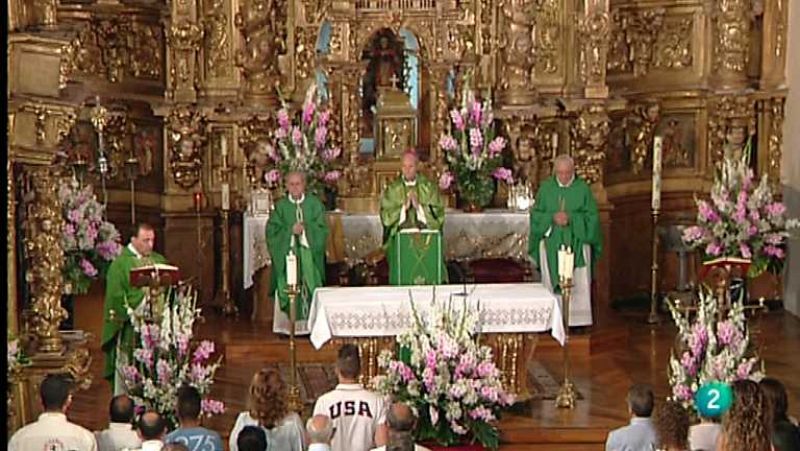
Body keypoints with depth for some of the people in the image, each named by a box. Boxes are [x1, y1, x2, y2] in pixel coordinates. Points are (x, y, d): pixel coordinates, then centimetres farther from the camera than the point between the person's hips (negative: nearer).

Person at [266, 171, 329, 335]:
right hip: (286, 253, 0)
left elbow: (323, 229, 0)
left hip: (309, 253, 0)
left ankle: (309, 324, 3)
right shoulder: (280, 206, 5)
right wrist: (290, 230, -14)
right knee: (287, 289, -3)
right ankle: (287, 326, 2)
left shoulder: (314, 204, 5)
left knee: (309, 286, -2)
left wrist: (306, 229, -15)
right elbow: (272, 230, -1)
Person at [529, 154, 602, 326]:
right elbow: (536, 214, 4)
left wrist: (571, 218, -16)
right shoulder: (546, 188, 5)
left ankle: (577, 320, 1)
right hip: (551, 243, 1)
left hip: (577, 243, -1)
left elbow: (592, 216, -2)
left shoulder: (583, 188, 0)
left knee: (578, 284, -4)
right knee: (552, 282, 2)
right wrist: (552, 217, -14)